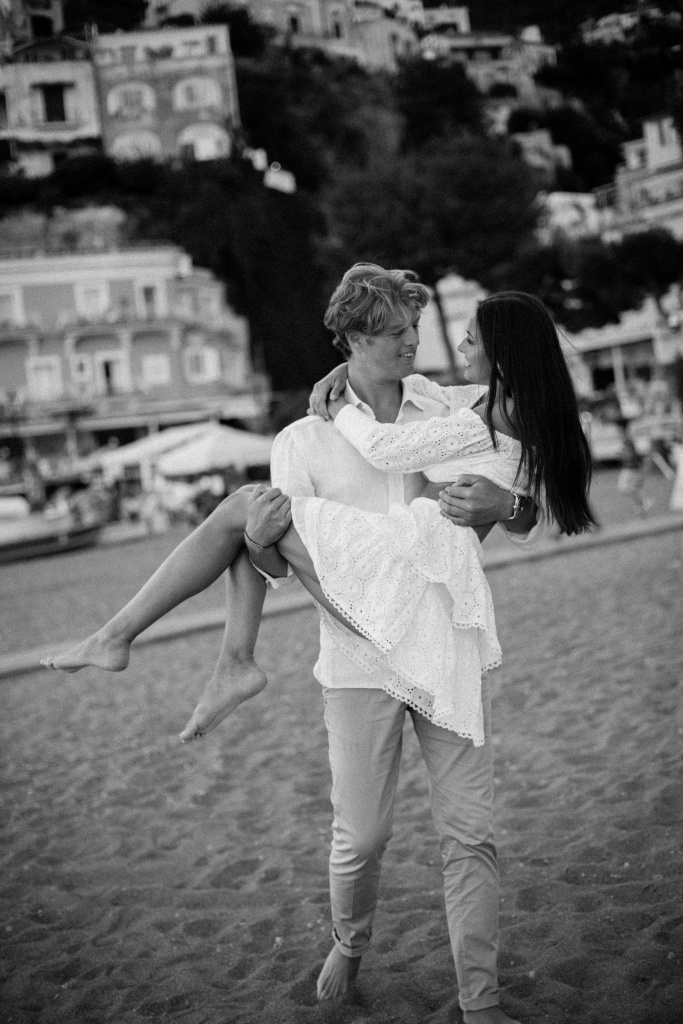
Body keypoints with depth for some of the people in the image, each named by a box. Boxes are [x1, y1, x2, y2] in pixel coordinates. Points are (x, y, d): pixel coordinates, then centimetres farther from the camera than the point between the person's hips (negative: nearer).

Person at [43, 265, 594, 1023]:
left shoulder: (447, 412, 5)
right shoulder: (307, 439, 0)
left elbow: (529, 510, 8)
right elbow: (279, 558, -2)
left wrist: (502, 501, -11)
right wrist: (264, 540, -22)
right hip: (360, 661, -2)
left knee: (469, 833, 3)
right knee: (361, 836, 7)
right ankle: (348, 945, 38)